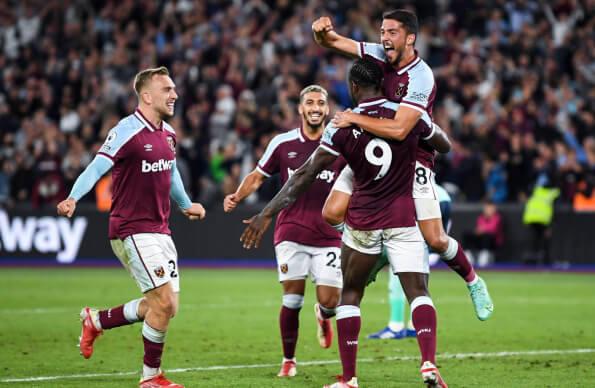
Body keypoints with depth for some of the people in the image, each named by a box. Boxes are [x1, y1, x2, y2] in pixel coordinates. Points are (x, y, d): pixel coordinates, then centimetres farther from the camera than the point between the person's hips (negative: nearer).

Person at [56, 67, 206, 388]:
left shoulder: (168, 134, 10)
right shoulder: (127, 131, -15)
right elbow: (97, 167, -25)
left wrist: (186, 205, 42)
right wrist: (73, 198, -42)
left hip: (159, 229, 8)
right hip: (133, 230, -8)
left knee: (163, 306, 8)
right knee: (164, 303, -12)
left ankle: (96, 320, 27)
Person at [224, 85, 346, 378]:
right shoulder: (283, 143, 2)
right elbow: (259, 176, 12)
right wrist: (237, 196, -5)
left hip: (328, 235, 1)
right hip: (291, 231, 0)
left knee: (330, 301, -6)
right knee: (292, 299, -6)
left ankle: (323, 316, 33)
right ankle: (288, 360, 13)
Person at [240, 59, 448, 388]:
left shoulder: (343, 125, -6)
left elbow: (305, 175, -8)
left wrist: (268, 213, -5)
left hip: (362, 220, 0)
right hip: (403, 219, 0)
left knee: (350, 295, 13)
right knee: (418, 291, -1)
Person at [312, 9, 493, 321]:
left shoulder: (421, 78, -24)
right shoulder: (380, 55, -4)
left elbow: (399, 130, -33)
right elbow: (331, 42, -1)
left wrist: (354, 118, -27)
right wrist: (323, 30, -24)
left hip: (413, 160, -6)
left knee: (434, 239, -7)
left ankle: (473, 281, 20)